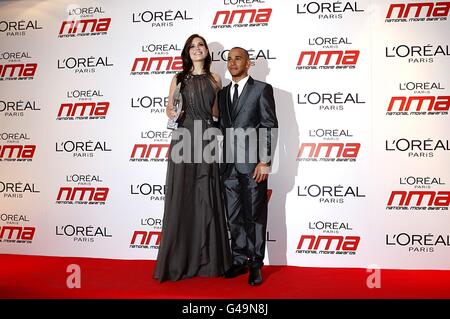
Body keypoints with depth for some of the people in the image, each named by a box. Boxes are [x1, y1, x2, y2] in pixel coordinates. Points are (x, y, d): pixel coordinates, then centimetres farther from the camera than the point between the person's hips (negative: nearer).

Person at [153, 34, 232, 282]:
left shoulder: (215, 80, 14)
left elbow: (219, 113, 15)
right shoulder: (178, 79, 11)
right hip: (184, 140, -1)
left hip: (208, 140, 1)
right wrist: (172, 112, -10)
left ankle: (208, 259, 12)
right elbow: (169, 109, 11)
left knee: (208, 198, 1)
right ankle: (179, 261, 7)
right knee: (182, 198, -3)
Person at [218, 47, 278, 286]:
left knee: (255, 216, 3)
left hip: (252, 163, -5)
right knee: (234, 217, 10)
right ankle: (240, 261, 24)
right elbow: (222, 127, 16)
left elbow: (270, 127, -5)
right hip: (229, 165, 5)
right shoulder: (222, 93, 17)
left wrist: (264, 161, -13)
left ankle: (256, 264, 16)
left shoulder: (262, 89, 0)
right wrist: (221, 161, 10)